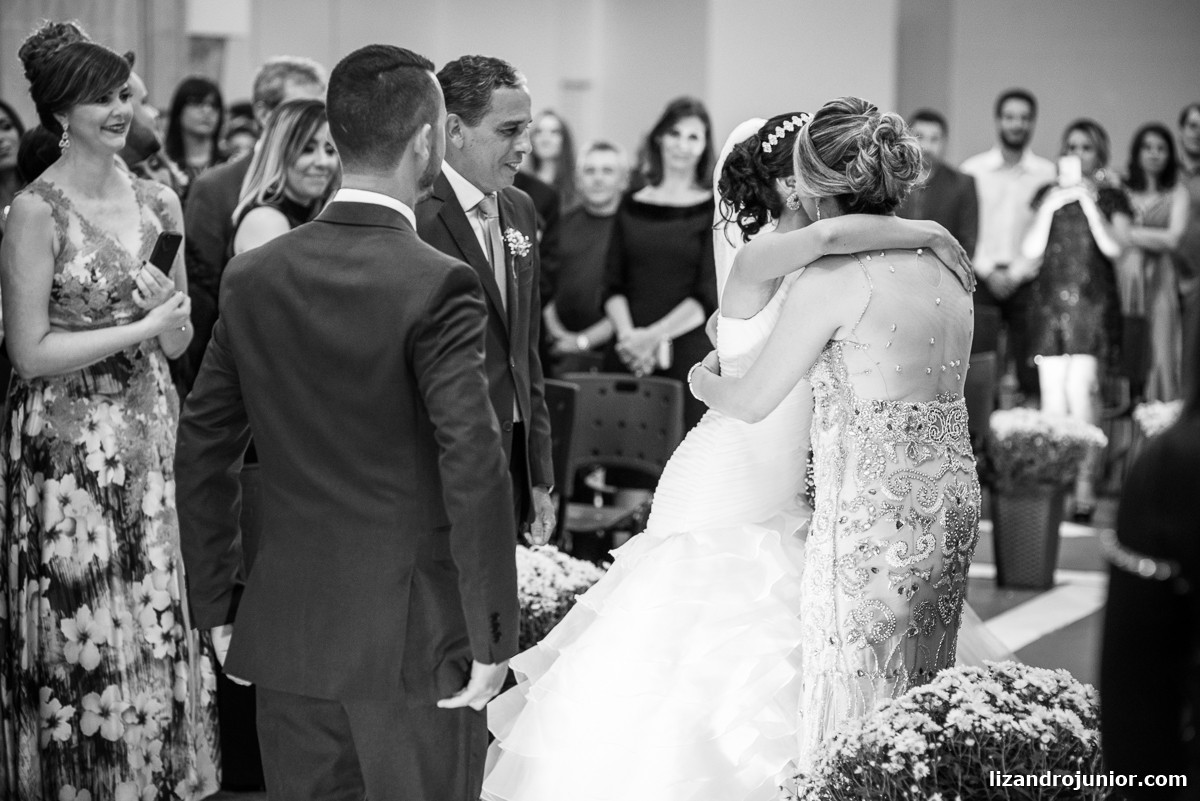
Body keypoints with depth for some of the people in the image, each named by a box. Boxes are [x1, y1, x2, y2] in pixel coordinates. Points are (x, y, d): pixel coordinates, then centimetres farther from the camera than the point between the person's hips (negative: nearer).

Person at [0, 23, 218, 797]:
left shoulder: (152, 198, 6)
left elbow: (178, 343, 8)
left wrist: (177, 245, -6)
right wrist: (140, 328, -14)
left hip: (148, 438, 6)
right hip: (70, 448, -5)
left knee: (155, 618, 10)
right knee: (84, 627, 2)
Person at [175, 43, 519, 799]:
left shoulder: (253, 276, 3)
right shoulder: (436, 285, -14)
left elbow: (201, 451, 7)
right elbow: (474, 469, -18)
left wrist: (216, 609, 15)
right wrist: (493, 638, -11)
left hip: (286, 631, 5)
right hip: (415, 638, -5)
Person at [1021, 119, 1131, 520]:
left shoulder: (1112, 197, 8)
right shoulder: (1047, 194, 15)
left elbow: (1113, 246, -7)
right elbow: (1032, 250, 6)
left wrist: (1088, 201, -9)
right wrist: (1051, 206, -4)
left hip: (1092, 302, -3)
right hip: (1049, 301, 3)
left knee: (1081, 390, -12)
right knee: (1052, 393, -1)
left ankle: (1085, 487, -9)